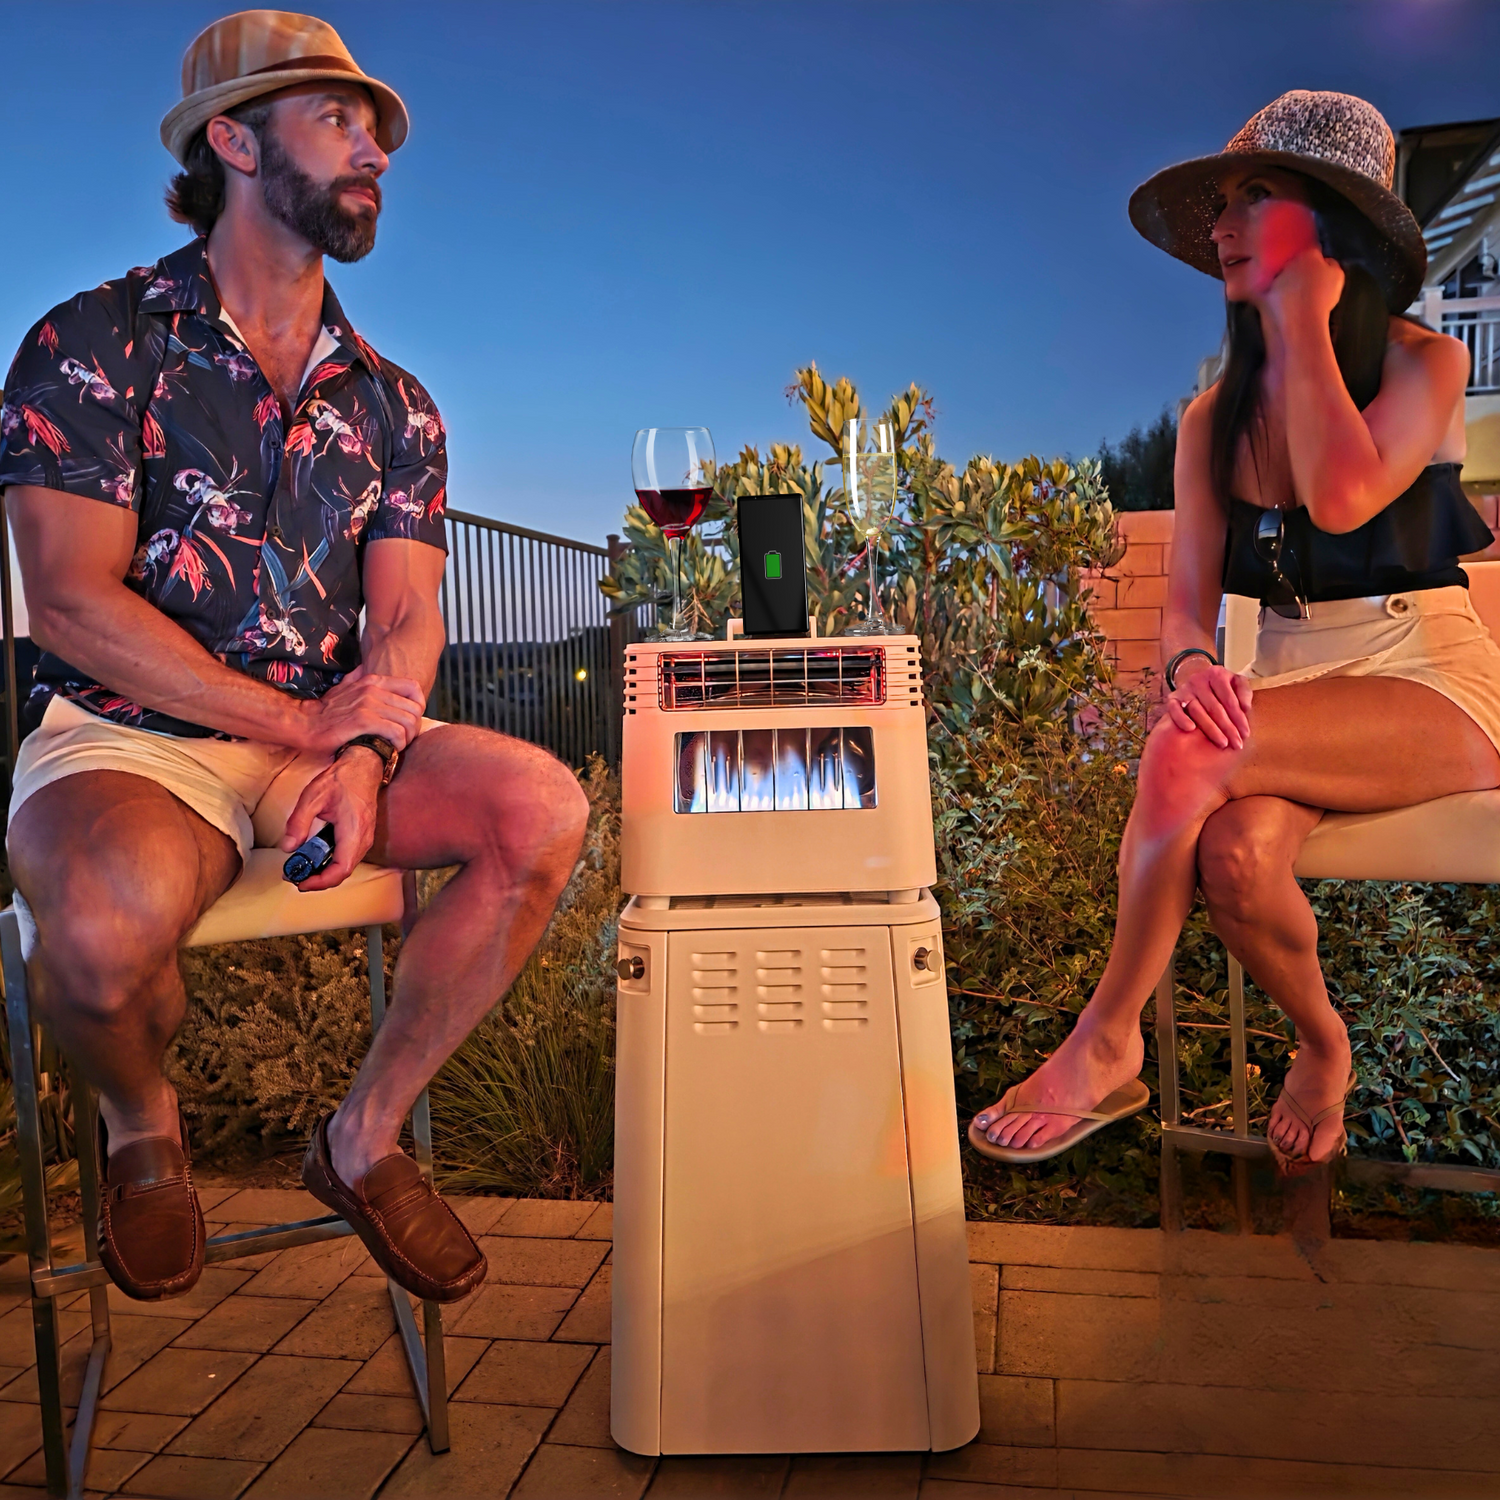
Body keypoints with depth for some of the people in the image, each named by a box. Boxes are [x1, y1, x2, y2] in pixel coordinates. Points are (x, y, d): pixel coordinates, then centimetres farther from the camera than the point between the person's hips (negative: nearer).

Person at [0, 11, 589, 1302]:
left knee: (543, 808, -22)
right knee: (110, 920, -36)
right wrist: (304, 726, -15)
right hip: (125, 737, -3)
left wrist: (367, 752, -19)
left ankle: (363, 1139, -3)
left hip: (328, 735, 4)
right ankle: (144, 1129, 3)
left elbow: (410, 618, 2)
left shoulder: (392, 403, 12)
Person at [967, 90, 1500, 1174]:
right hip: (1286, 693, 4)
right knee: (1236, 858, -31)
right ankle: (1324, 1050, 0)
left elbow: (1342, 496, -24)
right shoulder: (1216, 421, 10)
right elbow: (1188, 598, 4)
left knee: (1189, 751, -32)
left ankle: (1108, 1046, -17)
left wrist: (1301, 317, -12)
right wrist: (1193, 664, -21)